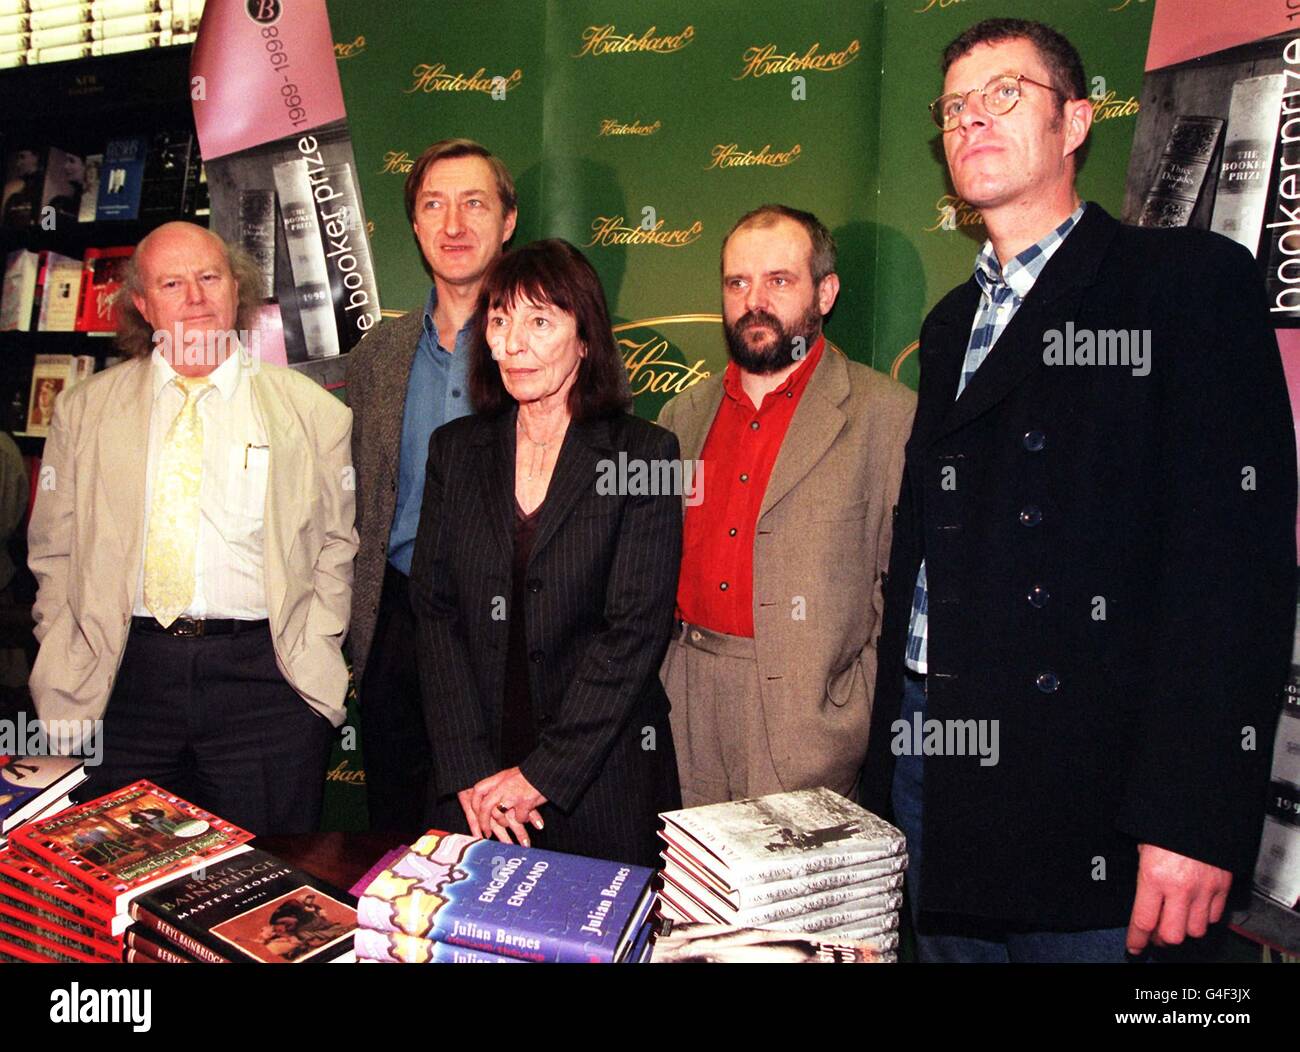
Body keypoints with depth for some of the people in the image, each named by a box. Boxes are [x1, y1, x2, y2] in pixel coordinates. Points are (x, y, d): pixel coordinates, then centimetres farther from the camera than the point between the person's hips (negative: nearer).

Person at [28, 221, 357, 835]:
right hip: (123, 682, 2)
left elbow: (337, 546, 7)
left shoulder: (311, 411, 5)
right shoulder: (84, 411, 10)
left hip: (264, 679, -1)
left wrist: (310, 664, -3)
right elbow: (53, 554, 12)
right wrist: (66, 684, 3)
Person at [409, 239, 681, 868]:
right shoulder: (455, 449, 6)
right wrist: (470, 768, -8)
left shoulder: (644, 454, -5)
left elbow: (636, 629, -11)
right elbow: (433, 610, 1)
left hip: (601, 778, -2)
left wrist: (542, 773, -13)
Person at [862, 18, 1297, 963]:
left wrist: (1192, 818, -21)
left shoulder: (1193, 283, -4)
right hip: (927, 757, 6)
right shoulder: (953, 324, 16)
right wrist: (890, 743, 9)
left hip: (1081, 780, -6)